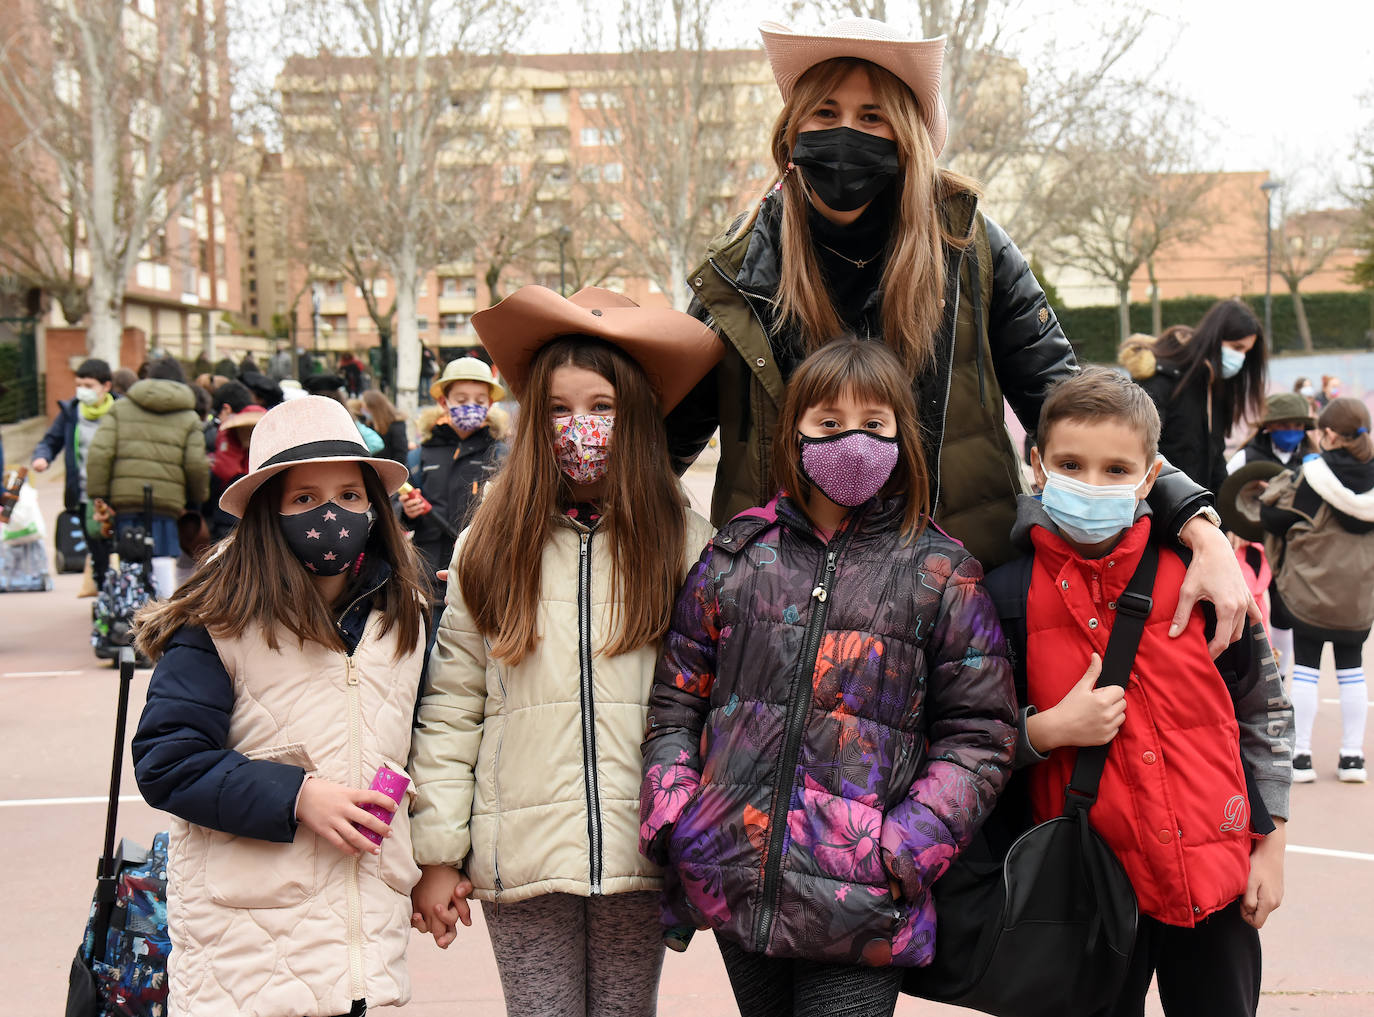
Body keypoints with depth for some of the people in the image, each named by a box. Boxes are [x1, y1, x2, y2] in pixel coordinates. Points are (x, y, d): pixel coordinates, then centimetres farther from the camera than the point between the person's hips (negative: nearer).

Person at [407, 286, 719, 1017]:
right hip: (520, 856, 0)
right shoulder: (490, 547, 3)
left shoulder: (682, 543, 1)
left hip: (639, 853, 0)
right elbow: (449, 708, 3)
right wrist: (435, 852, 1)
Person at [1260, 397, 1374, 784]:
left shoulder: (1310, 472, -14)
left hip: (1311, 586, -3)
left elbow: (1272, 516, -12)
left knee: (1305, 664, 7)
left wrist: (1277, 488, 7)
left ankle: (1301, 755, 6)